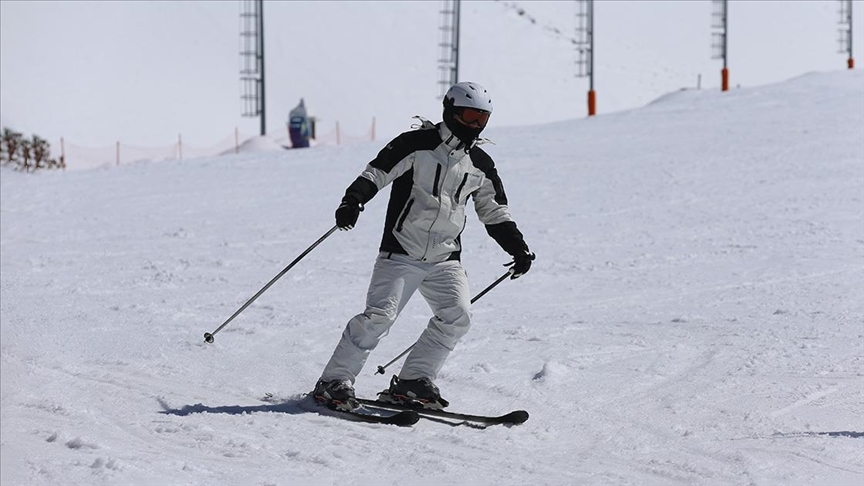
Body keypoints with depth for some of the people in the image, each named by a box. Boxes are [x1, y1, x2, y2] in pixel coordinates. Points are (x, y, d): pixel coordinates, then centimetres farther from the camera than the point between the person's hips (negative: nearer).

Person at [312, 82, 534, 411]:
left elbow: (494, 212, 22)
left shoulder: (480, 165, 12)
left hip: (445, 258, 5)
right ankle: (333, 382, -7)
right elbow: (376, 173, -11)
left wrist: (518, 248, 15)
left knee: (458, 316, -13)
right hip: (401, 251, -5)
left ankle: (412, 383, -1)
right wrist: (353, 201, -28)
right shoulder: (417, 145, -5)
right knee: (379, 315, -16)